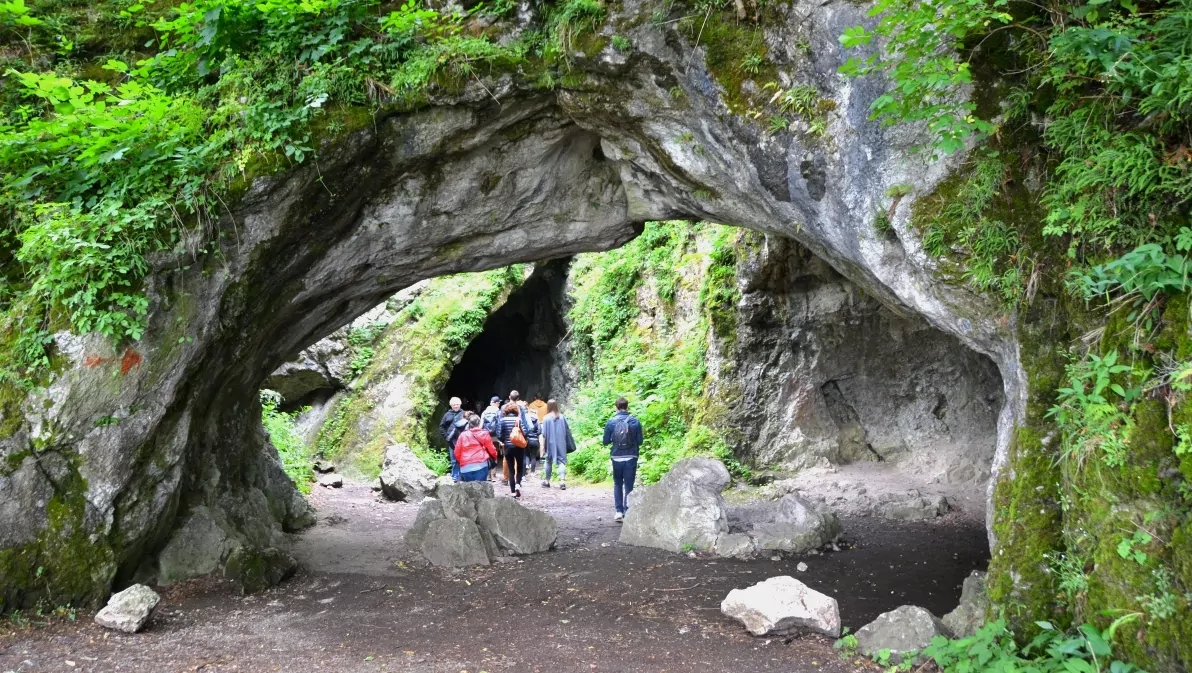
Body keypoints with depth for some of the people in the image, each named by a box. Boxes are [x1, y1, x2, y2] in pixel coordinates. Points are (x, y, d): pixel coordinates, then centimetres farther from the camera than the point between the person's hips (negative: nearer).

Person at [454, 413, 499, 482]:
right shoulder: (484, 434, 5)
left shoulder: (462, 435, 9)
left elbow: (457, 452, 10)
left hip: (465, 468, 2)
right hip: (480, 465, -2)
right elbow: (491, 449, 7)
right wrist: (494, 456, 28)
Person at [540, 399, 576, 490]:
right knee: (561, 461, -1)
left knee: (549, 461, 16)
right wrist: (569, 444, 12)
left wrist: (543, 446, -3)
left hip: (550, 443, -1)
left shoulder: (547, 418, -8)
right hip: (561, 443, 1)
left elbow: (544, 434, -8)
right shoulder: (562, 417, -1)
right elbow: (567, 431, 3)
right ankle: (562, 480, -19)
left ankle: (547, 481, 26)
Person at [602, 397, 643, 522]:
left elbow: (605, 441, 0)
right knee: (629, 486, 6)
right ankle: (627, 513, 2)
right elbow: (640, 441, 0)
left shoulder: (611, 422, -6)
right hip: (631, 457, -1)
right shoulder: (635, 421, -5)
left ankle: (619, 511, 10)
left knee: (617, 484, 16)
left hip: (617, 458, 1)